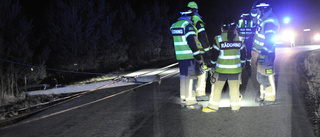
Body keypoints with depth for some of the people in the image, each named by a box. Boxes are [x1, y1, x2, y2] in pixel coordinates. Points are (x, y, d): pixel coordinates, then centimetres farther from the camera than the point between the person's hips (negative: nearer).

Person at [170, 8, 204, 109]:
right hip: (189, 56, -8)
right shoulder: (188, 25, -14)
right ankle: (190, 102, 1)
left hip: (180, 56, 8)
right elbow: (192, 43, -19)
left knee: (183, 77, 16)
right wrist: (198, 58, -15)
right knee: (189, 78, -3)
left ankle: (183, 100, 24)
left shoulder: (174, 26, 13)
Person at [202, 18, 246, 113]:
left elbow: (214, 54, -4)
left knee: (217, 88, 8)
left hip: (221, 69, -2)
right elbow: (243, 54, 9)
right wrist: (242, 65, 22)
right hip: (235, 69, 3)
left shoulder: (219, 39, -10)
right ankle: (235, 107, 17)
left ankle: (213, 107, 14)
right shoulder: (239, 39, 1)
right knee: (235, 89, 11)